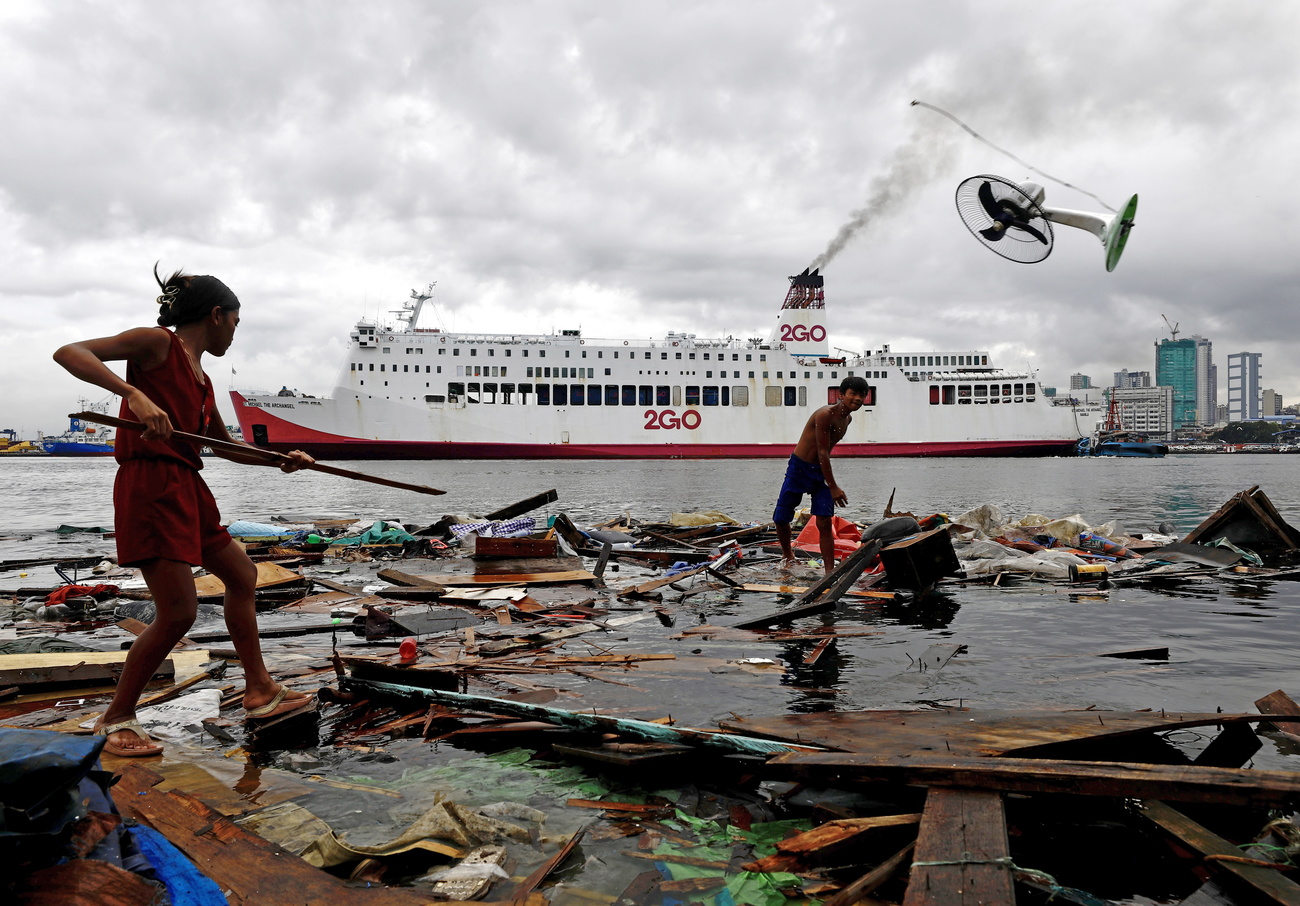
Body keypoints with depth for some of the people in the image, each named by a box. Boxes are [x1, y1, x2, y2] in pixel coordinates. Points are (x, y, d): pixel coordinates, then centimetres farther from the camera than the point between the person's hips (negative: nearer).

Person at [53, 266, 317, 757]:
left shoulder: (201, 379, 19)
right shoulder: (156, 343, -4)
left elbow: (225, 446, 31)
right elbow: (69, 353, -16)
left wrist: (280, 459, 21)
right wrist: (133, 394, -29)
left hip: (187, 487, 10)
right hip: (149, 484, -10)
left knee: (241, 575, 18)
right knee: (178, 611, -11)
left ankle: (259, 691, 29)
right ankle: (116, 719, 8)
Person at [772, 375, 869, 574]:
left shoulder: (848, 419, 5)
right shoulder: (825, 414, -21)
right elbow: (822, 453, -22)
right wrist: (833, 487, -20)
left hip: (821, 471, 6)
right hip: (799, 468, -6)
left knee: (825, 524, -6)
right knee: (781, 519, 2)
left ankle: (830, 572, -5)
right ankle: (787, 555, 30)